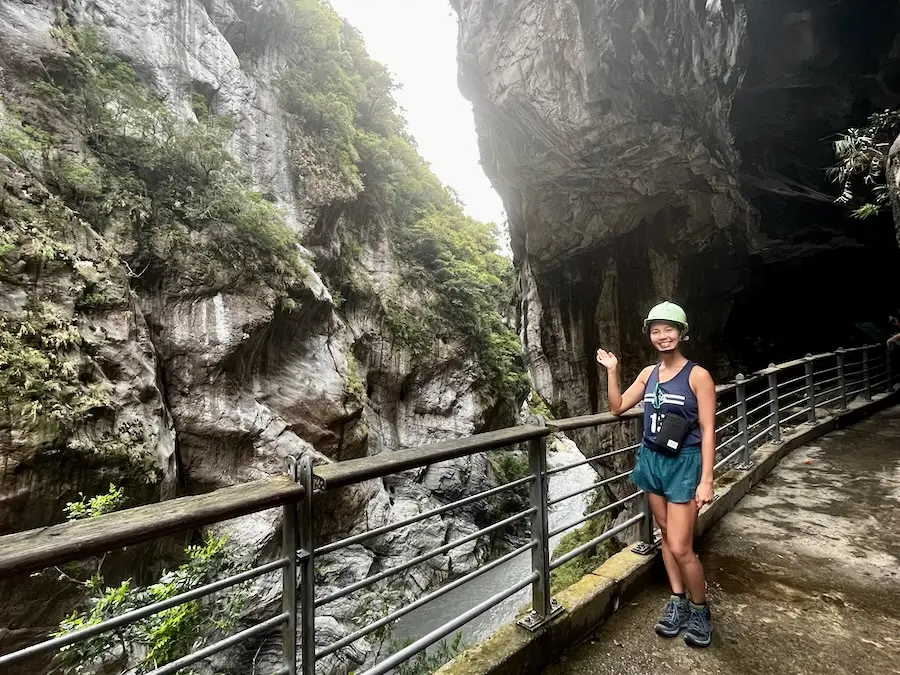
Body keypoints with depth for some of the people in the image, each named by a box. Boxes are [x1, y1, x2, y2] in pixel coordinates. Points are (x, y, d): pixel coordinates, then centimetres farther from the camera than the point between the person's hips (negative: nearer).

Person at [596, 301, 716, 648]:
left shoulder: (697, 375, -11)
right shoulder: (649, 373, 5)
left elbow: (708, 430, -11)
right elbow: (617, 407, 7)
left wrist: (706, 480, -14)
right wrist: (611, 370, -2)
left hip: (683, 464, -5)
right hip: (651, 460, 5)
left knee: (680, 547, -3)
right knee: (667, 536, 15)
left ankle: (700, 609, 23)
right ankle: (678, 601, 32)